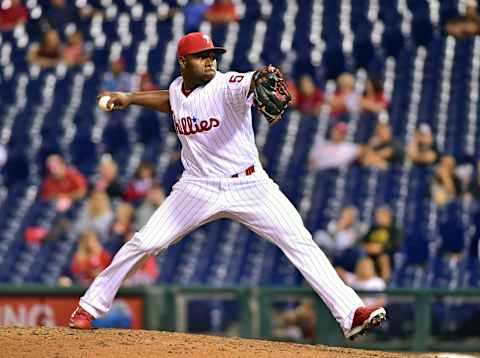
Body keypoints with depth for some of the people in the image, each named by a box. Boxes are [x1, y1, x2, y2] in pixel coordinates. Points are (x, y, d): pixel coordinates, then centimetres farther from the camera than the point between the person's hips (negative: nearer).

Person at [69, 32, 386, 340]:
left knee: (301, 244, -15)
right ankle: (89, 308, 12)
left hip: (248, 185, -3)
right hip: (199, 187, 3)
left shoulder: (227, 85, -14)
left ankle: (351, 313, -17)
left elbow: (248, 85, -39)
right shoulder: (177, 89, 4)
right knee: (143, 244, -4)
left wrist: (259, 79, -61)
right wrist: (131, 98, 24)